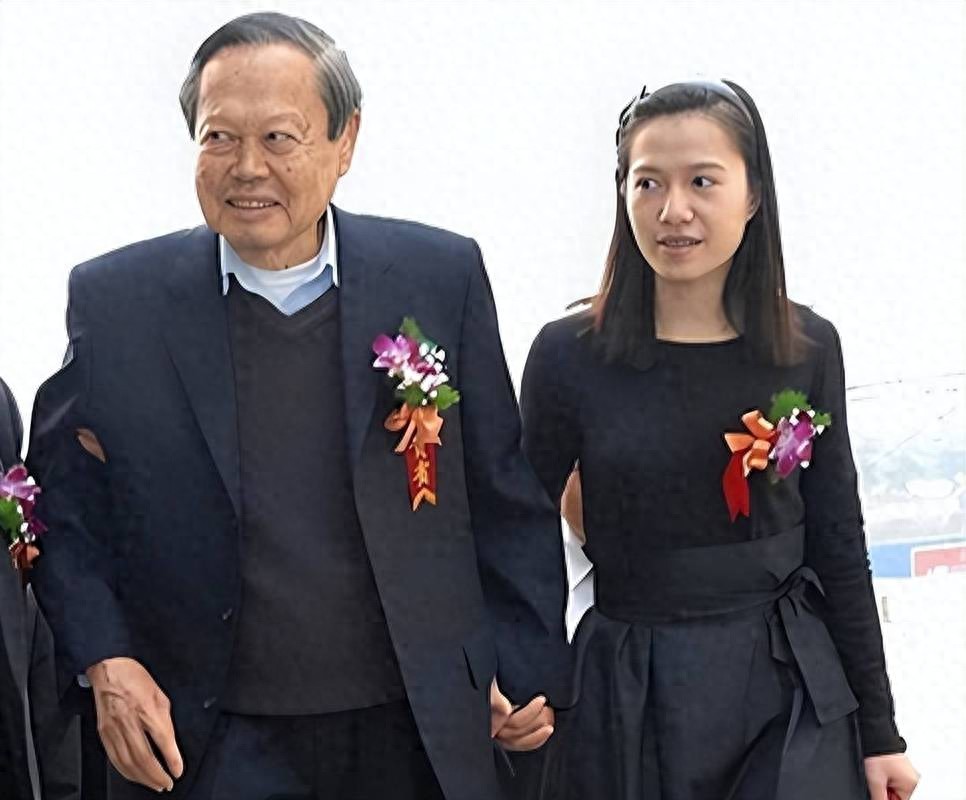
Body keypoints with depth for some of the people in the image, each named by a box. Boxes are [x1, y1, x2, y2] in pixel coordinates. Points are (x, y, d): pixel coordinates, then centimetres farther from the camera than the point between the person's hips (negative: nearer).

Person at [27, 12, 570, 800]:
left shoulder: (441, 277, 0)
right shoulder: (114, 301, -2)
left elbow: (506, 497, 6)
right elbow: (61, 505, 5)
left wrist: (526, 668, 3)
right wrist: (104, 661, -7)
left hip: (419, 736, 1)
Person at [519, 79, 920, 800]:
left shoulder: (809, 348, 0)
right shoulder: (568, 356, -6)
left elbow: (839, 551, 5)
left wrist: (879, 732, 6)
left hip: (791, 697, 1)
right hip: (628, 706, -1)